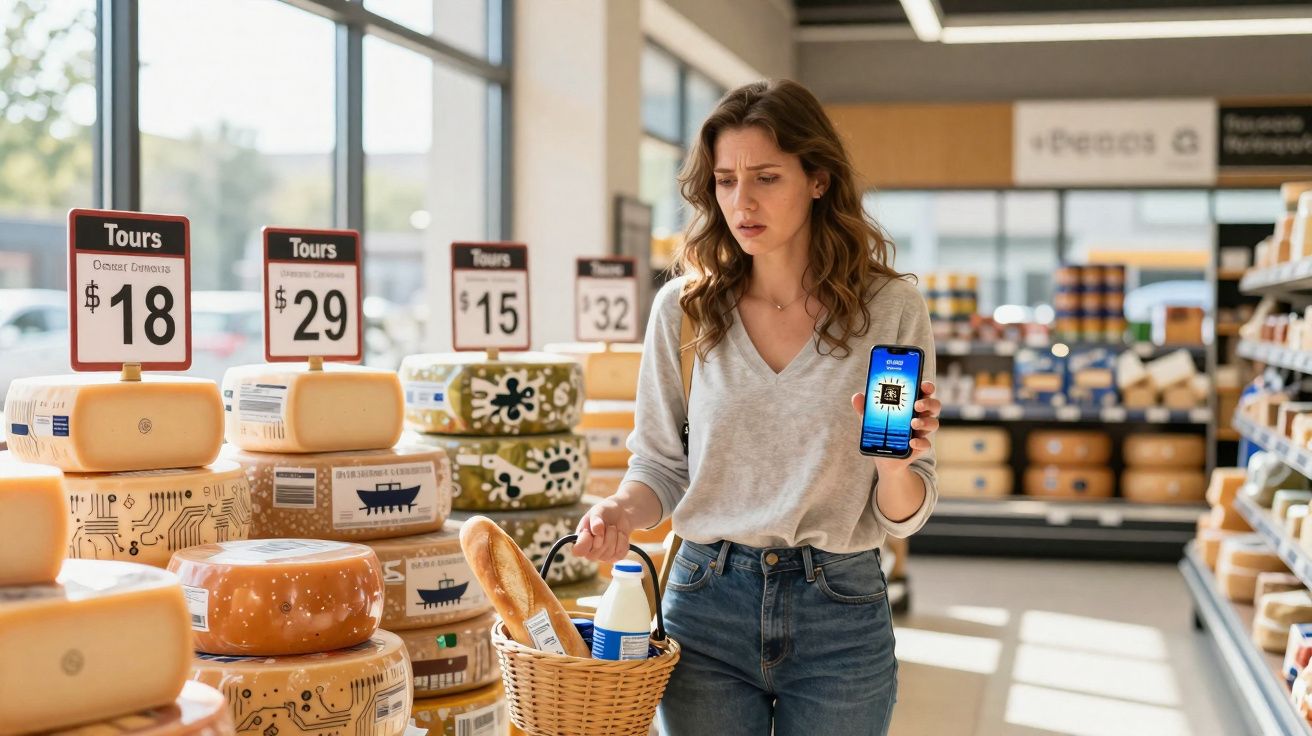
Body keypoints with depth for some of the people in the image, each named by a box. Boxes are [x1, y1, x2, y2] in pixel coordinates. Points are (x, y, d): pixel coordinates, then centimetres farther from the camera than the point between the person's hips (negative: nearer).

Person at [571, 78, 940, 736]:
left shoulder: (891, 309, -5)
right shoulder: (683, 308, -1)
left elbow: (901, 518, -1)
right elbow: (659, 466, 7)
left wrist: (894, 465, -22)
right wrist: (622, 511, -14)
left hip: (838, 613, -1)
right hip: (707, 602, 1)